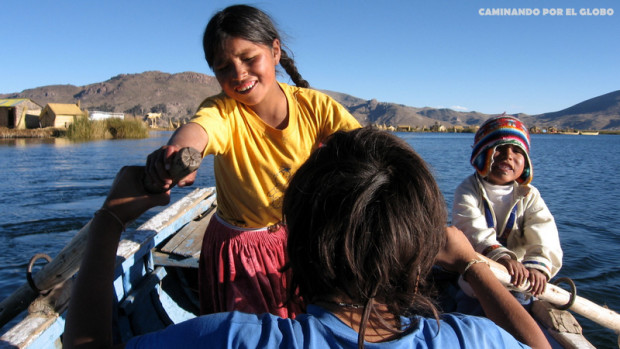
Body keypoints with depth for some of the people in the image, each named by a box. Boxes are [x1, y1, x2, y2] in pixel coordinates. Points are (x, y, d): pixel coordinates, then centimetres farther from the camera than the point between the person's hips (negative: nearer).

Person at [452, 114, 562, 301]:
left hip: (517, 278, 2)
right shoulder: (469, 190, -4)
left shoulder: (528, 195, 5)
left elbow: (543, 234, -10)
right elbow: (472, 228, -22)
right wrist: (501, 256, -38)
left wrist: (538, 265, -30)